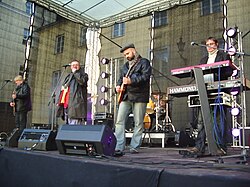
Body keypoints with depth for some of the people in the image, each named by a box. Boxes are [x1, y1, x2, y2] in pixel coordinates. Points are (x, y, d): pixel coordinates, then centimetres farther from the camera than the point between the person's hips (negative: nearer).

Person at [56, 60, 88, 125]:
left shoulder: (83, 75, 8)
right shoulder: (68, 77, 28)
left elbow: (82, 81, -16)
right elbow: (63, 89, 28)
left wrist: (75, 72, -3)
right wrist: (59, 102, 20)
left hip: (76, 104, -7)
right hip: (66, 105, 7)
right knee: (67, 124, 7)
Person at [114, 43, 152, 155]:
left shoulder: (144, 62, 4)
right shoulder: (125, 66, 25)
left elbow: (145, 76, -11)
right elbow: (121, 78, 29)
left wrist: (131, 81, -21)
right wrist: (118, 86, 7)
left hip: (139, 97, -5)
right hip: (125, 97, 5)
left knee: (138, 123, -1)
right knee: (119, 121, -5)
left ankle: (134, 147, 8)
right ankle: (118, 147, -5)